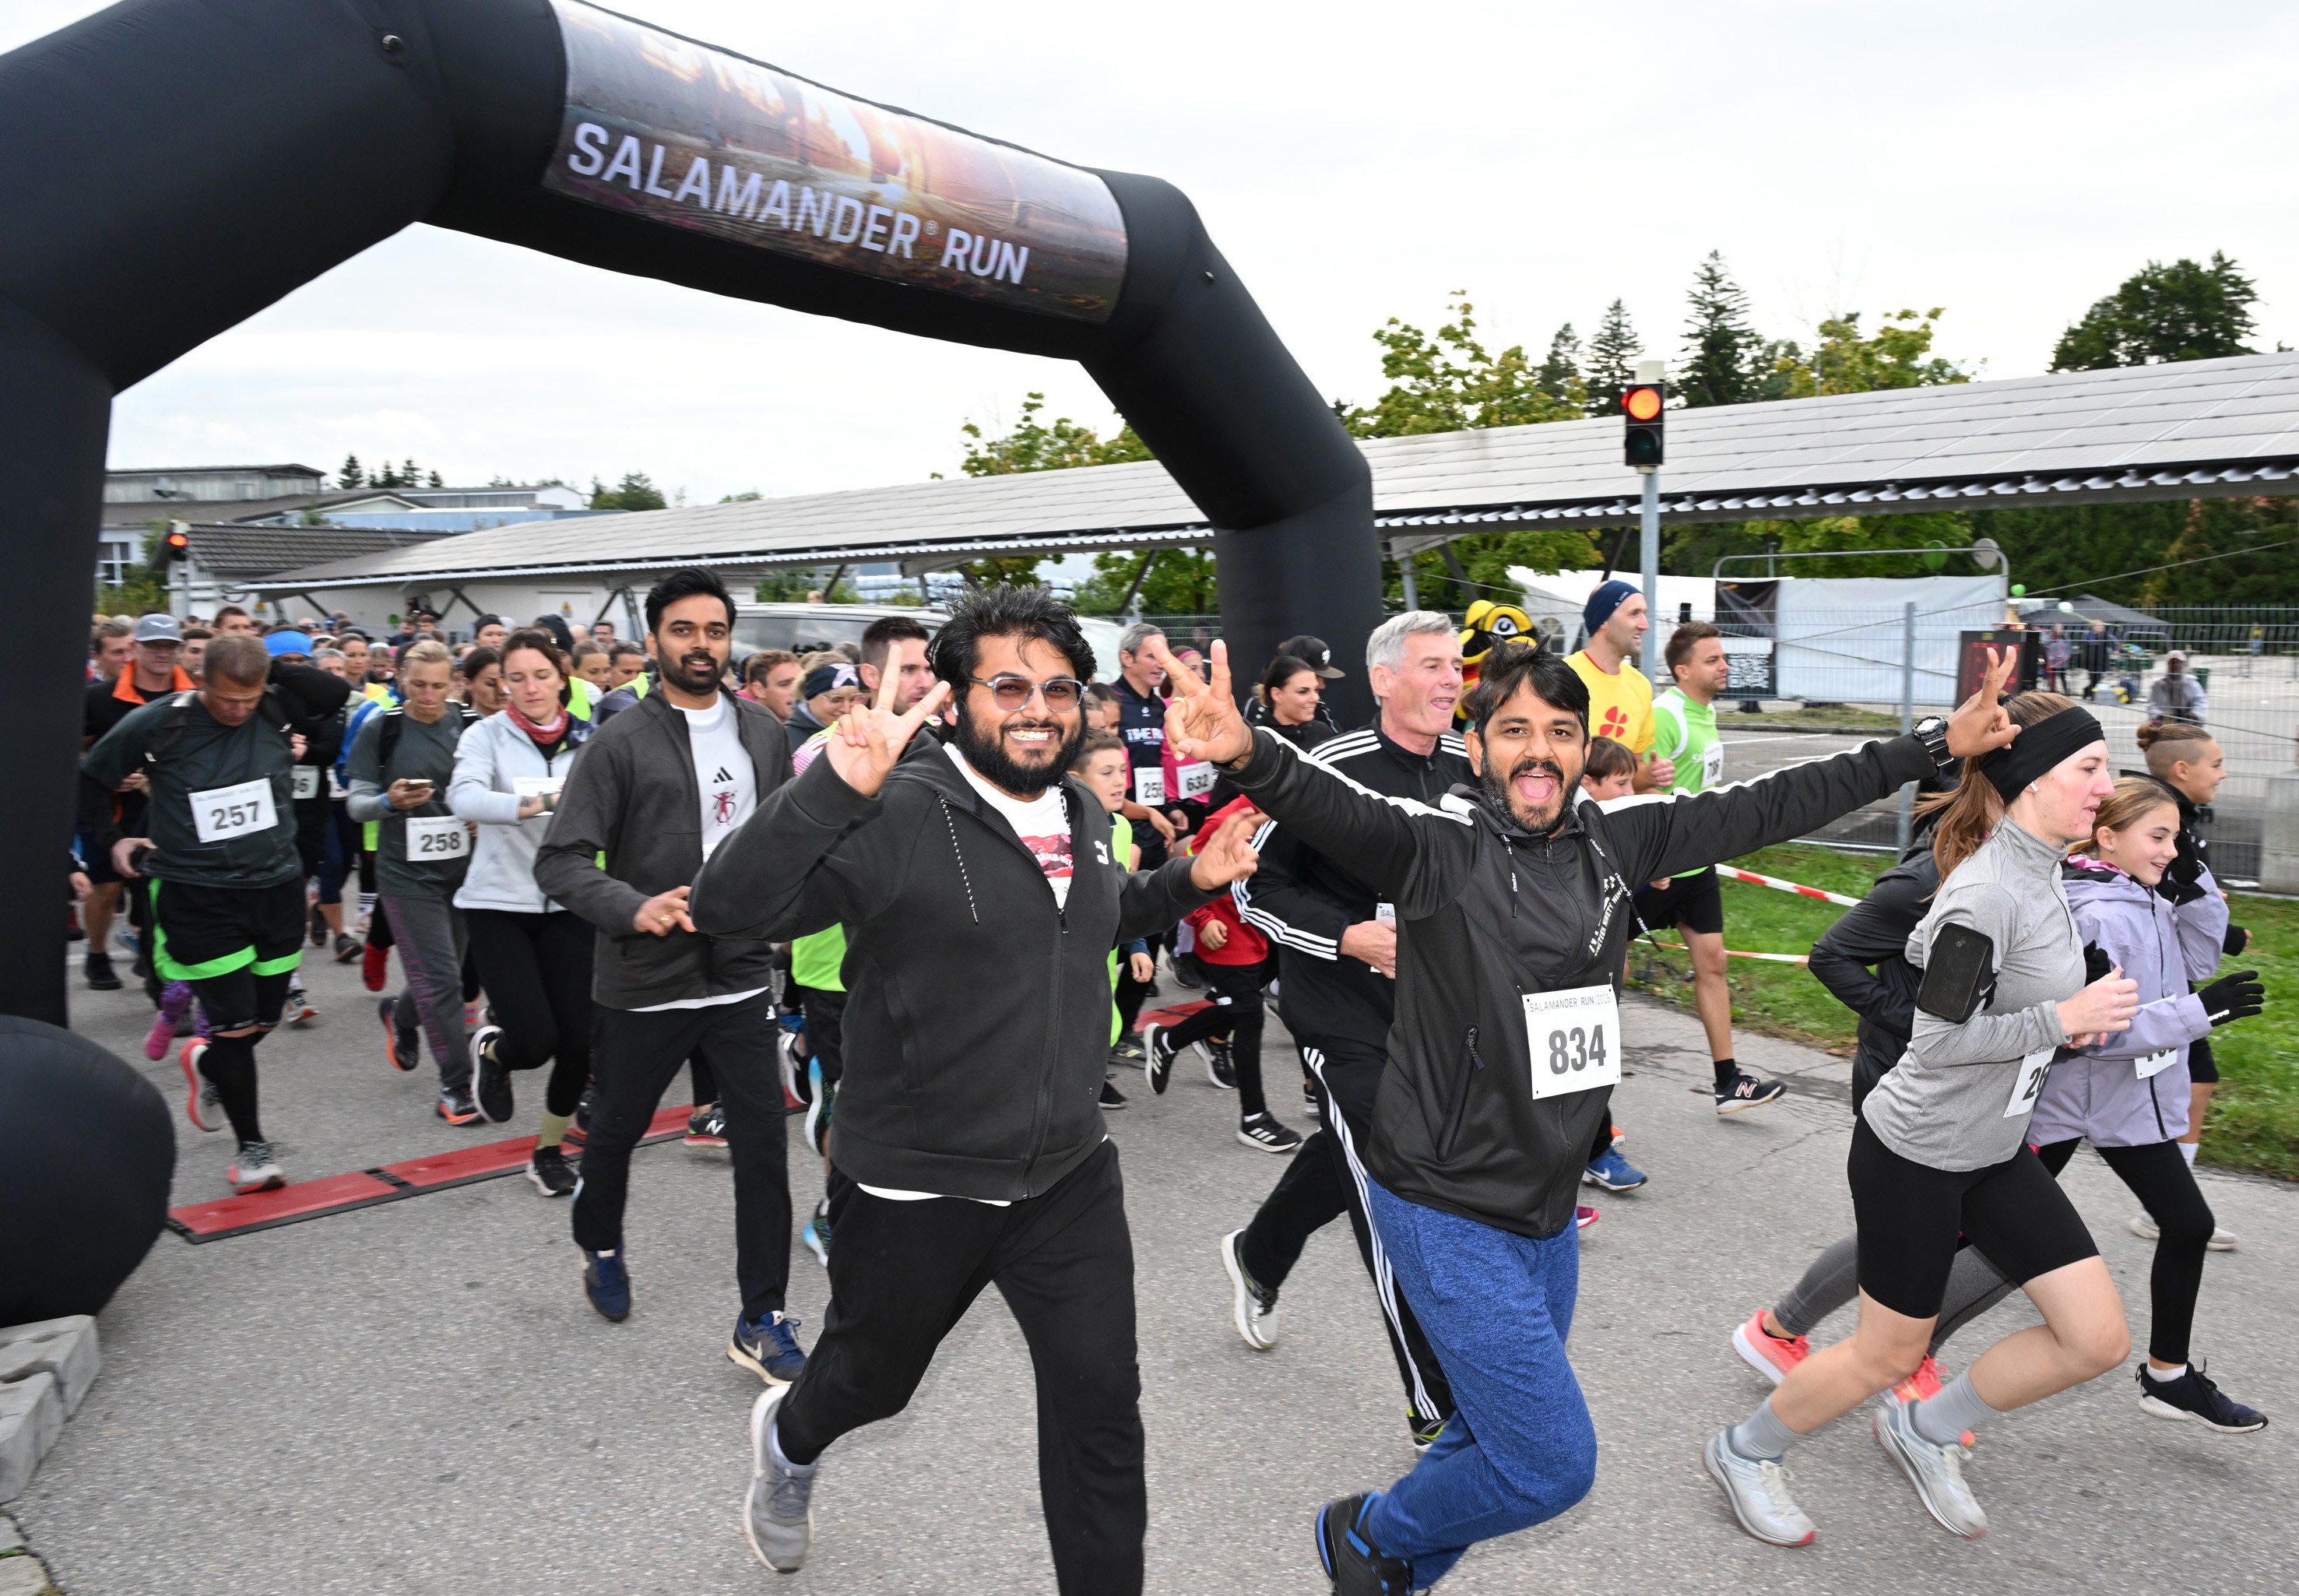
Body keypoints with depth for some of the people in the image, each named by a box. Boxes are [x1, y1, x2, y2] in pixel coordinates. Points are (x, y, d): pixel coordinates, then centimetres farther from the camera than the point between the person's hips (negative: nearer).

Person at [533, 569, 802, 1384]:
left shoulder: (763, 732, 4)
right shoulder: (621, 742, -10)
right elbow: (560, 860, -14)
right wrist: (635, 908, -28)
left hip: (741, 976, 3)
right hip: (644, 982, -3)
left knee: (763, 1150, 1)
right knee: (615, 1132, 18)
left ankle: (761, 1320, 13)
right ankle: (600, 1247, 47)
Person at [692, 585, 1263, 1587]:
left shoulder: (1083, 815, 3)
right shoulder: (896, 818, -20)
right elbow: (728, 908, -30)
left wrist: (1190, 881, 6)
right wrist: (833, 785, -45)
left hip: (1069, 1178, 5)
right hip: (915, 1191, -4)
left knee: (1102, 1408, 6)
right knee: (871, 1380, 22)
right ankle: (788, 1443, 57)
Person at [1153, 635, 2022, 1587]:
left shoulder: (1614, 842, 0)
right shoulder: (1441, 846, -18)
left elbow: (1770, 807, 7)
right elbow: (1334, 811, -37)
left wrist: (1940, 743, 11)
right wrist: (1247, 754, -58)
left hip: (1548, 1206, 7)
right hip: (1448, 1212, -7)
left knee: (1507, 1439, 22)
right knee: (1554, 1463, -4)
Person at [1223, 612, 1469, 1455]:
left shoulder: (1471, 767, -1)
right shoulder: (1329, 769, -18)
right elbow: (1256, 886, -12)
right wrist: (1350, 937, -21)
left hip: (1431, 1005, 6)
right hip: (1342, 1013, -6)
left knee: (1346, 1158, 22)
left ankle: (1256, 1257, 52)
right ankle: (1440, 1410, 4)